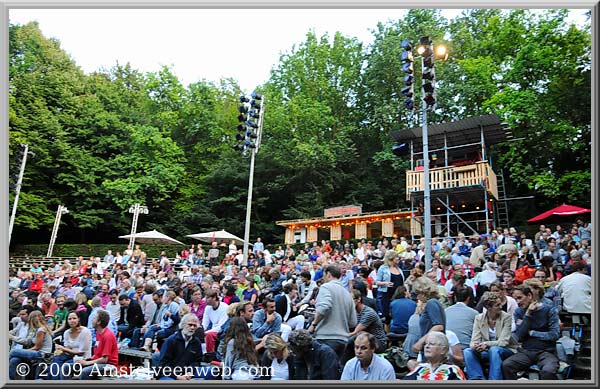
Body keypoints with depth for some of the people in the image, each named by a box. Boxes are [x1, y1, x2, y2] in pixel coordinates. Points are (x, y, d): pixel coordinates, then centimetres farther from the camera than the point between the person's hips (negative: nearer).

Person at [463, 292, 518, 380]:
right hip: (486, 351, 3)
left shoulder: (506, 317, -9)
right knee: (467, 351, -25)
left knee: (494, 350, -37)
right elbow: (474, 340, -7)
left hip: (506, 350, -3)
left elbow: (503, 342, -15)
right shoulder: (479, 318, -2)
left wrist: (487, 344, -31)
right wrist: (475, 346, -32)